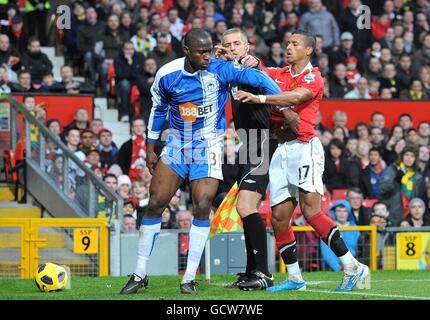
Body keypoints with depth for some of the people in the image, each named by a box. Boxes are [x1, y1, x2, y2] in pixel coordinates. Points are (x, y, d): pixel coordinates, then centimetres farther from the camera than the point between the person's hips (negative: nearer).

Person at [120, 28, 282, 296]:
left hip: (208, 146, -2)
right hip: (177, 143, 3)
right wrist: (150, 149, 12)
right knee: (155, 204, 0)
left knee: (202, 207, -12)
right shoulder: (167, 75, -7)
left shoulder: (220, 70, -15)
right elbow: (159, 109, 10)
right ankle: (140, 274, 11)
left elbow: (256, 78, -21)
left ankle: (189, 278, -1)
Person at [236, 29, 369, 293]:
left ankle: (352, 267, -15)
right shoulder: (279, 74, 18)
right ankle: (294, 278, 10)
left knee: (311, 211, -18)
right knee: (279, 217, 2)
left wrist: (260, 98, -28)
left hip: (304, 147, -7)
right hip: (281, 150, 7)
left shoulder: (313, 77, -3)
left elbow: (296, 97, -21)